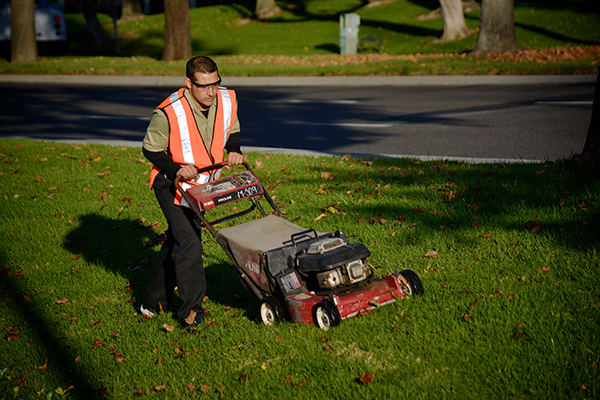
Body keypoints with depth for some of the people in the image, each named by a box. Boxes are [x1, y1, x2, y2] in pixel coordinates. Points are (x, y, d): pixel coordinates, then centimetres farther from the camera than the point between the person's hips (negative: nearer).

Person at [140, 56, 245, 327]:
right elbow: (151, 149, -13)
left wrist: (233, 151, -11)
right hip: (172, 185, -6)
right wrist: (177, 170, -27)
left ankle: (155, 301, 29)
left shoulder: (227, 101, -12)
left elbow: (232, 131, 9)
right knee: (188, 243, -13)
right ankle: (191, 310, 1)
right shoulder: (169, 113, -28)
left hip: (203, 183, 6)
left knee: (176, 240, 14)